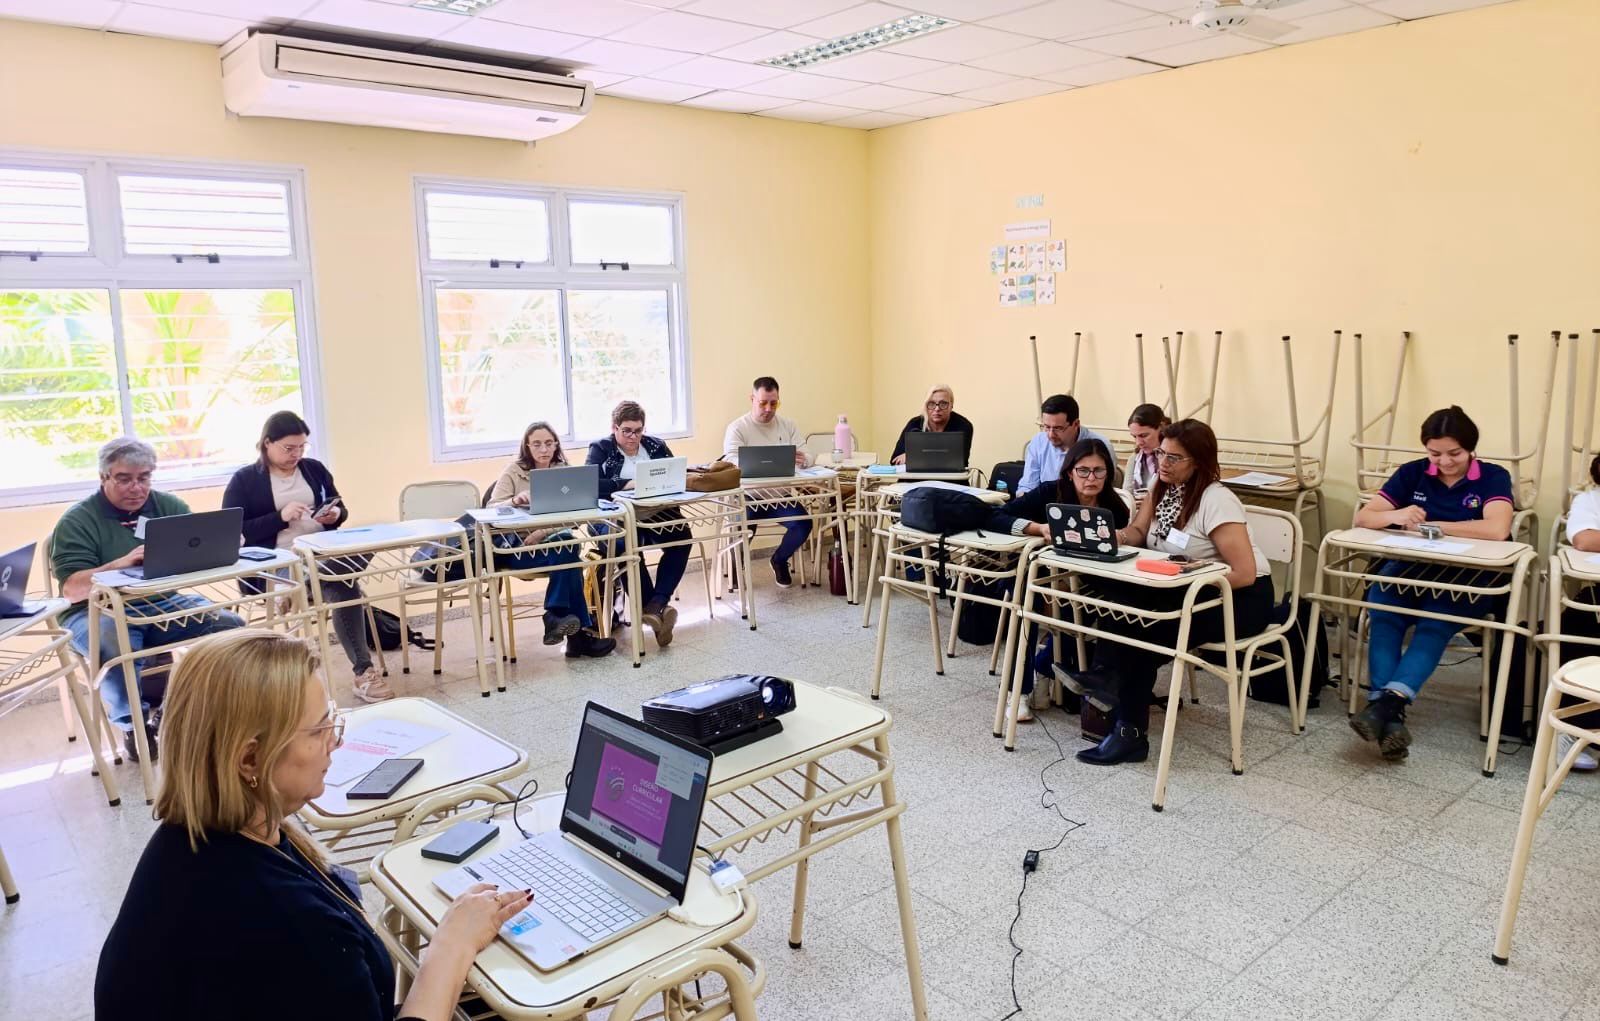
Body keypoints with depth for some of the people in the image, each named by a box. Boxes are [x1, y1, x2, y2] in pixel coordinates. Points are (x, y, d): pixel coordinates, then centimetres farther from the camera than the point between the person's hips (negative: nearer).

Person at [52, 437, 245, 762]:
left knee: (231, 625, -18)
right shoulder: (77, 521, -3)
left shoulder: (168, 506, 9)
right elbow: (72, 589, -14)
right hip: (99, 611, -4)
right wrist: (122, 563, -29)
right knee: (117, 650, -37)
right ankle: (133, 724, -7)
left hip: (164, 604, 4)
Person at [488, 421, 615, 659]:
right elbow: (492, 508, -4)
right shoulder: (514, 471, 5)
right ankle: (578, 629, -27)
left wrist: (543, 532, -19)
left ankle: (556, 619, -23)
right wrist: (514, 501, -26)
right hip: (516, 546, -2)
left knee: (566, 545, -33)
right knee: (566, 553, -29)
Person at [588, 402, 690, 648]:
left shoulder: (656, 446, 17)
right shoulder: (600, 449, 7)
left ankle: (655, 604, -31)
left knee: (681, 537, -28)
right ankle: (657, 608, -31)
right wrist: (627, 485, -20)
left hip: (657, 513, 3)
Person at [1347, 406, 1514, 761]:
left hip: (1467, 577, -2)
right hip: (1410, 568, 2)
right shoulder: (1412, 472, 9)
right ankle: (1390, 715, -40)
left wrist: (1431, 524, -12)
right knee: (1382, 614, -30)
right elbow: (1363, 517, 3)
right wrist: (1394, 516, -20)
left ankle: (1387, 703, -45)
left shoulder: (1493, 477, 1)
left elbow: (1497, 529, -18)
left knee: (1435, 623, -34)